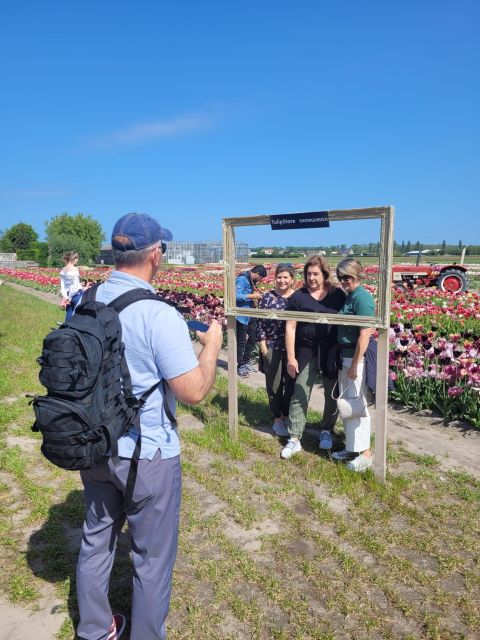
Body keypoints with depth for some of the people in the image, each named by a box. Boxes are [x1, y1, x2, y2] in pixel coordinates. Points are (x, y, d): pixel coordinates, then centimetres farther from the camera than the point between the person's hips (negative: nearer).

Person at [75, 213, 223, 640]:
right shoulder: (159, 315, -24)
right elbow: (193, 391, -23)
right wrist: (213, 344, -6)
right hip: (147, 455, -7)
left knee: (96, 540, 25)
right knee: (152, 557, 14)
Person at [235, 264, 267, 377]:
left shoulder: (250, 280, 12)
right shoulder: (242, 279, -16)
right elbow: (236, 295, -24)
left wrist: (256, 295, 6)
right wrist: (252, 296, -21)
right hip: (242, 316, -9)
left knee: (253, 338, 15)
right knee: (241, 342, 2)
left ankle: (246, 362, 30)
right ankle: (240, 366, 14)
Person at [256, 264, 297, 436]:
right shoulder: (268, 297, -1)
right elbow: (260, 321, 0)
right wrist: (262, 344, -5)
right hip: (272, 348, -1)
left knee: (291, 383, 9)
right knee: (274, 384, 6)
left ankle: (287, 416, 27)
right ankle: (277, 418, 21)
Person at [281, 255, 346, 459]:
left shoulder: (339, 295, 0)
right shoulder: (298, 297, -3)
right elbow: (290, 328, -3)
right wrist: (290, 357, -8)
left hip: (333, 353, 1)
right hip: (306, 352, -1)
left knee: (332, 394, 13)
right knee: (299, 395, 1)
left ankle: (326, 431, 34)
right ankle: (294, 439, 9)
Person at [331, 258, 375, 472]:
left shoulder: (362, 298, -16)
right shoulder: (349, 297, 12)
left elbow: (364, 335, -21)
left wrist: (354, 365, -20)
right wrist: (344, 362, 14)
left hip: (356, 358, -10)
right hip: (345, 357, 10)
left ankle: (365, 453, 12)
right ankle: (351, 448, 30)